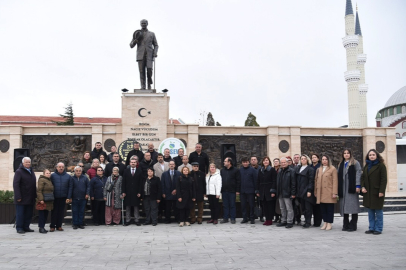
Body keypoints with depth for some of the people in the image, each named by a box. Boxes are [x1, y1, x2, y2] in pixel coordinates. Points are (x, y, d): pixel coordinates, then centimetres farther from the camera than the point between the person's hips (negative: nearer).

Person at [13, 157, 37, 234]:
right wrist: (18, 196, -19)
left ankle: (26, 227, 17)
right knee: (20, 213, 0)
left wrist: (35, 195, 12)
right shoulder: (19, 171, -6)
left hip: (30, 198, 7)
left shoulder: (31, 171, 16)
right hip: (22, 198, -7)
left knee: (29, 214, 9)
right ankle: (19, 228, 8)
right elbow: (15, 184, -13)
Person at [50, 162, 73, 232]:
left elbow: (70, 187, 2)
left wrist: (68, 197, -3)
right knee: (54, 212, 4)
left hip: (63, 197, 1)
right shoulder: (52, 176, 0)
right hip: (54, 197, -1)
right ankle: (52, 226, 12)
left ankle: (59, 226, 17)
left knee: (61, 212, 7)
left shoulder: (68, 176, 3)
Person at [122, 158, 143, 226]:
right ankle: (127, 220, 11)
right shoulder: (126, 171, 7)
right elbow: (124, 182, 4)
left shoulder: (139, 171, 4)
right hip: (128, 192, 1)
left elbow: (140, 182, 0)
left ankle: (137, 220, 8)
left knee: (136, 207, 3)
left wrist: (139, 192, -6)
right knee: (127, 207, 5)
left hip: (136, 192, -1)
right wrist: (123, 192, -3)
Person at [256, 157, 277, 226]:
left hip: (269, 191, -5)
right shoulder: (260, 170, 12)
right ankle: (267, 219, 13)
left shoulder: (272, 170, -3)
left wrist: (273, 191, -15)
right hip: (262, 191, 5)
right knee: (264, 206, 6)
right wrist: (257, 191, 6)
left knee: (270, 206, -1)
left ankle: (270, 220, 6)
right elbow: (257, 181, 12)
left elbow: (274, 181, -8)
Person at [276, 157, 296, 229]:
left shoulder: (291, 171, -7)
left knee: (289, 208, -3)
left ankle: (290, 222, 3)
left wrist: (293, 193, -16)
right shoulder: (280, 171, 16)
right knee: (282, 208, 13)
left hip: (287, 193, -7)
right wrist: (277, 192, 13)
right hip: (280, 193, 7)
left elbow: (293, 183, -12)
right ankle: (283, 221, 22)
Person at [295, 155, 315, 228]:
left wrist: (309, 191, -15)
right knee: (303, 207, 9)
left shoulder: (310, 169, -4)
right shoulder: (297, 168, 13)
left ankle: (308, 222, 4)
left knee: (308, 208, -2)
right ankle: (306, 221, 18)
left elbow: (311, 181, -9)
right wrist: (296, 190, 7)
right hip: (300, 191, 6)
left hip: (307, 191, -6)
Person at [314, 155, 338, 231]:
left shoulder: (332, 169, 0)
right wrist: (315, 192, 12)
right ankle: (325, 222, 17)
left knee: (330, 208, 0)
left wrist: (334, 193, -12)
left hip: (329, 193, -5)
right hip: (321, 193, 5)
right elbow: (316, 181, 16)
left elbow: (335, 181, -6)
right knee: (323, 208, 7)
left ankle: (329, 223, 8)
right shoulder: (319, 170, 16)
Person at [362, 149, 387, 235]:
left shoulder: (381, 165, -5)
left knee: (378, 211, 0)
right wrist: (363, 187, -1)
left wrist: (381, 191, -15)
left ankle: (378, 229, 7)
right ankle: (371, 228, 17)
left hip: (377, 192, -6)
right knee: (370, 211, 10)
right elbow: (362, 177, 15)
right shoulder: (366, 166, 13)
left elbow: (384, 179, -9)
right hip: (368, 192, 6)